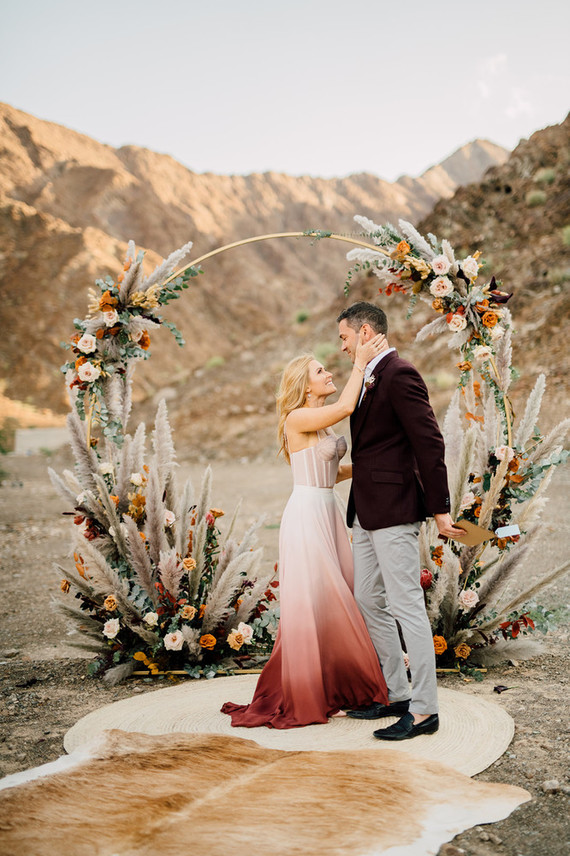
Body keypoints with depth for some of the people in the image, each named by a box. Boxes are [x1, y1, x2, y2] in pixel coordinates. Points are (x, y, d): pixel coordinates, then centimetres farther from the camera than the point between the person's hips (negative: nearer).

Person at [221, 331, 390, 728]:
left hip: (328, 515, 9)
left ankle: (332, 688, 21)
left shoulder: (325, 423, 15)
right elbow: (346, 407, -24)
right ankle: (309, 697, 7)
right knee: (311, 603, -3)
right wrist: (360, 363, -16)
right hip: (307, 515, -9)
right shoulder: (299, 419, -12)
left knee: (332, 602, 10)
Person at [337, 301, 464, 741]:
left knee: (406, 606, -5)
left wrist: (439, 509, -17)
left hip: (394, 510, -10)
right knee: (369, 603, 15)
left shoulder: (400, 375, -13)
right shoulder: (372, 379, 16)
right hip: (367, 512, 10)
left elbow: (430, 443, -16)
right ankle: (397, 695, 25)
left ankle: (424, 709, 4)